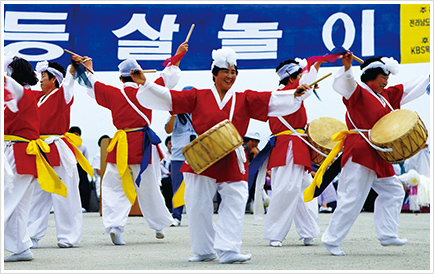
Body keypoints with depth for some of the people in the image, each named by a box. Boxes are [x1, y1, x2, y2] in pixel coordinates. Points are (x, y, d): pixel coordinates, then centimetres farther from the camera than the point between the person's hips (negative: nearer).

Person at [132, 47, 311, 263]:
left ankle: (228, 251, -9)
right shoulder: (197, 97, 7)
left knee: (234, 205, -9)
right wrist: (145, 84, -4)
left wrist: (295, 94, -10)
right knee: (198, 206, 1)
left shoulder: (244, 100, 10)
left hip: (232, 163, 1)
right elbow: (168, 97, 5)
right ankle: (204, 251, 15)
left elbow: (271, 100, 2)